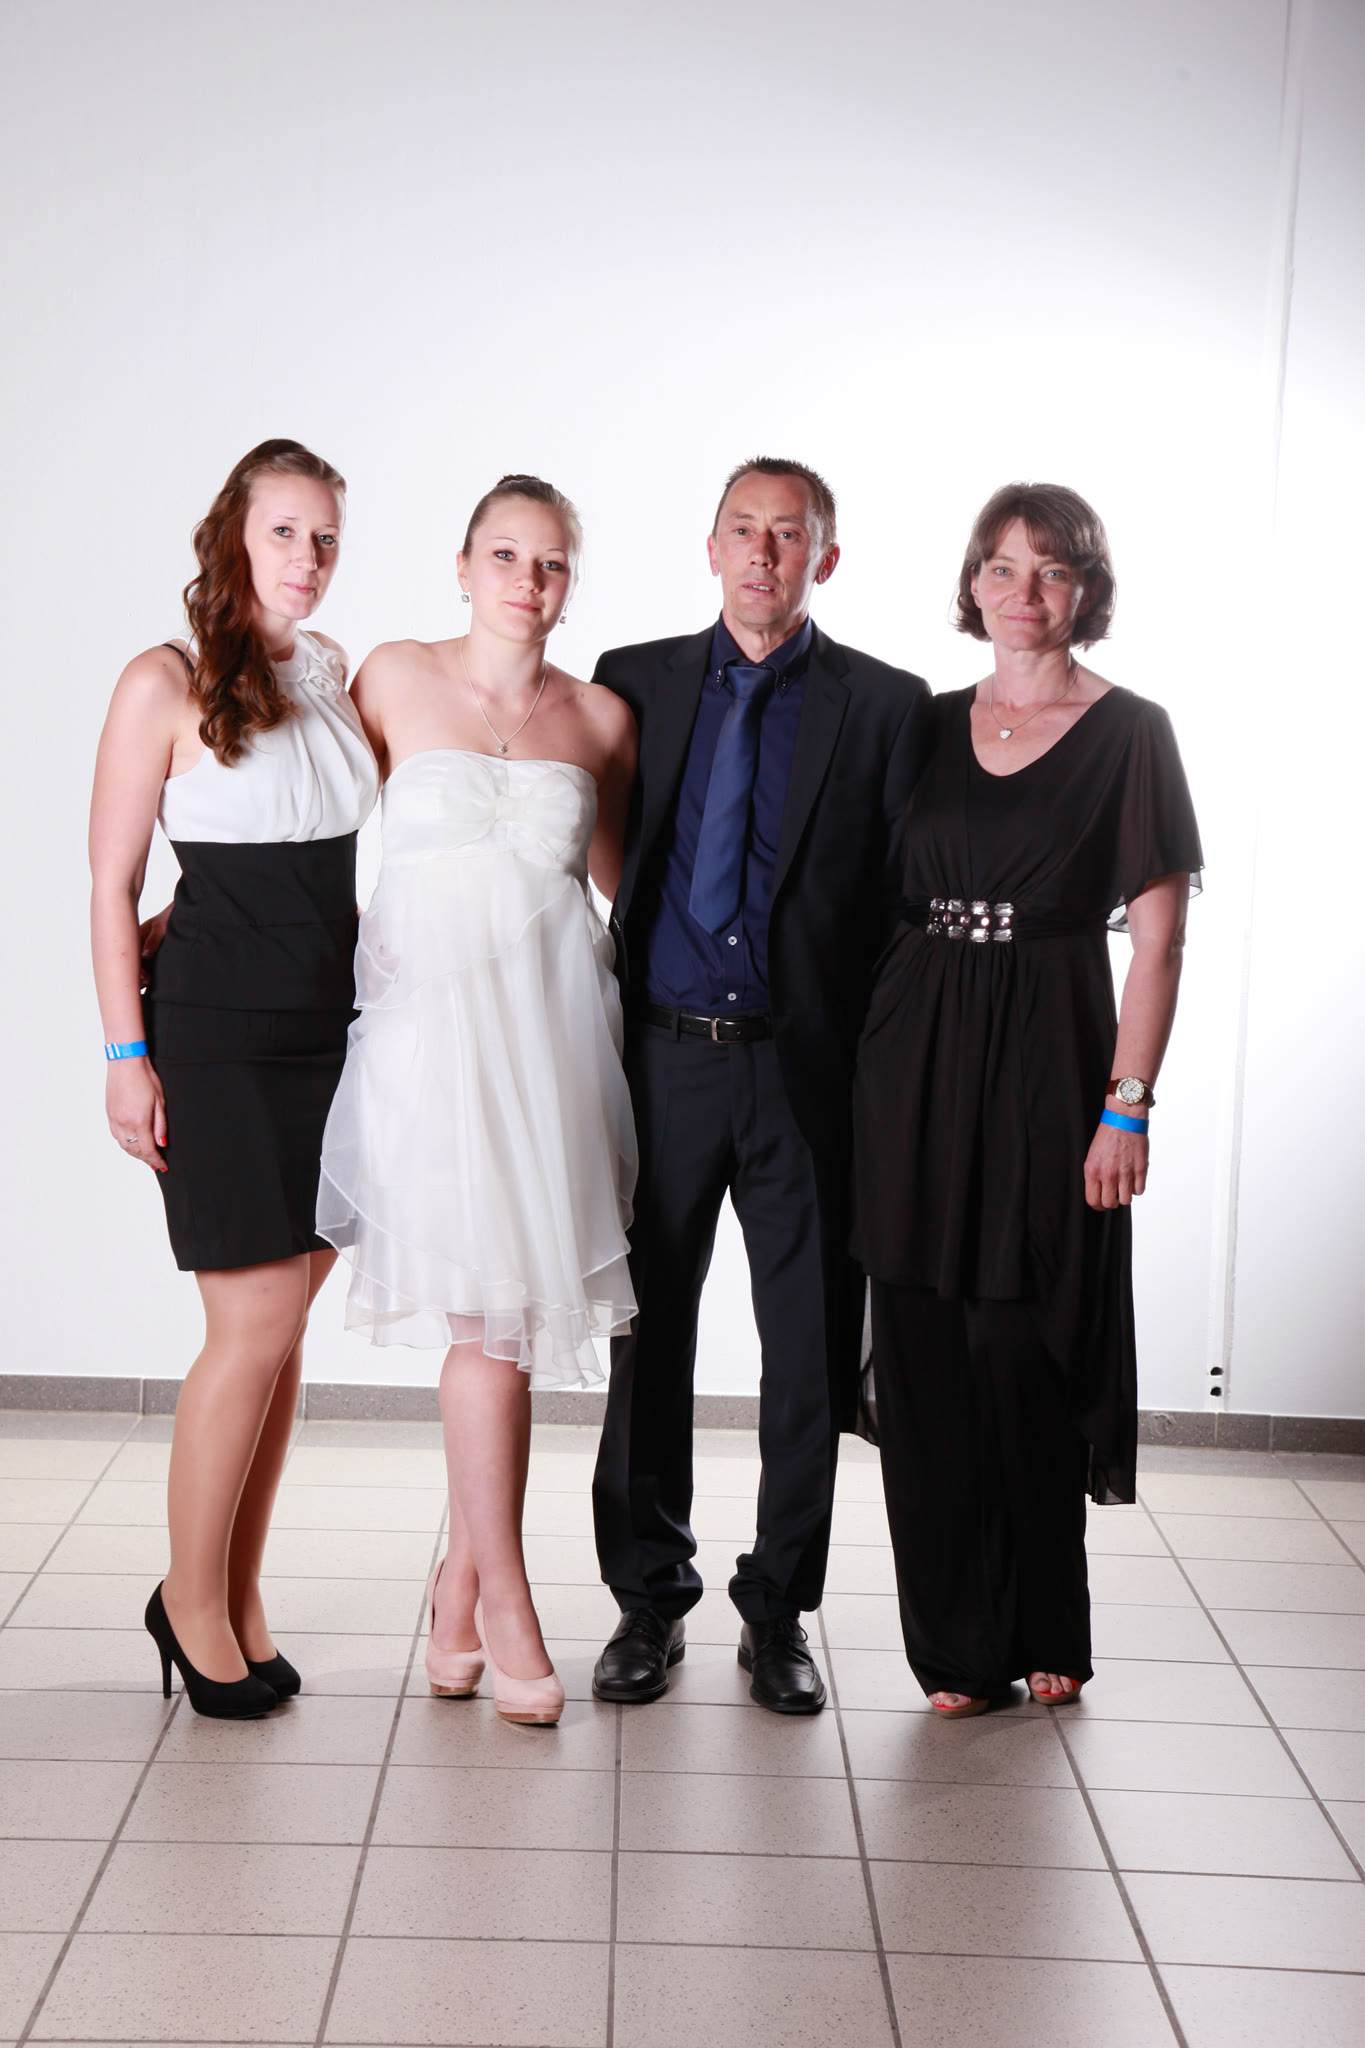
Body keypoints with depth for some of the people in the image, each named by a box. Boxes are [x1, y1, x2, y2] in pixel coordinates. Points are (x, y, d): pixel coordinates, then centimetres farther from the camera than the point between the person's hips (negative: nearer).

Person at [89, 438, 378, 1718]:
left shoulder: (333, 672, 11)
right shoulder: (166, 683, -6)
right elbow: (111, 882, -6)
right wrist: (127, 1054, -11)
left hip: (331, 1027, 6)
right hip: (216, 1033, -6)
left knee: (282, 1324, 8)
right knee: (256, 1325, -6)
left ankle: (239, 1594, 21)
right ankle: (192, 1599, 13)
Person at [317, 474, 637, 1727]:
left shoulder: (602, 717, 10)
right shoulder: (395, 680, 4)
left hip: (551, 1020, 3)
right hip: (431, 1016, -2)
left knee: (512, 1298, 1)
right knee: (494, 1305, -7)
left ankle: (463, 1571, 20)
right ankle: (504, 1604, 5)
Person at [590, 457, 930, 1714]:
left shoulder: (885, 705, 2)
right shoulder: (634, 682, 8)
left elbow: (905, 899, 1)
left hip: (809, 1067, -1)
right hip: (663, 1054, 2)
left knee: (811, 1349, 5)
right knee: (647, 1335, 8)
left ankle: (778, 1611, 21)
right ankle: (651, 1600, 23)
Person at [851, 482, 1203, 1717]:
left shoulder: (1129, 733, -1)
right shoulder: (929, 726, 11)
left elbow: (1158, 937, -5)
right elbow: (887, 901, 14)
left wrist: (1127, 1106, -12)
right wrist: (877, 1059, 4)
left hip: (1049, 1058, -4)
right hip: (918, 1057, 4)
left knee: (1026, 1349, 1)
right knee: (926, 1358, 4)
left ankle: (1042, 1629, 22)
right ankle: (959, 1640, 17)